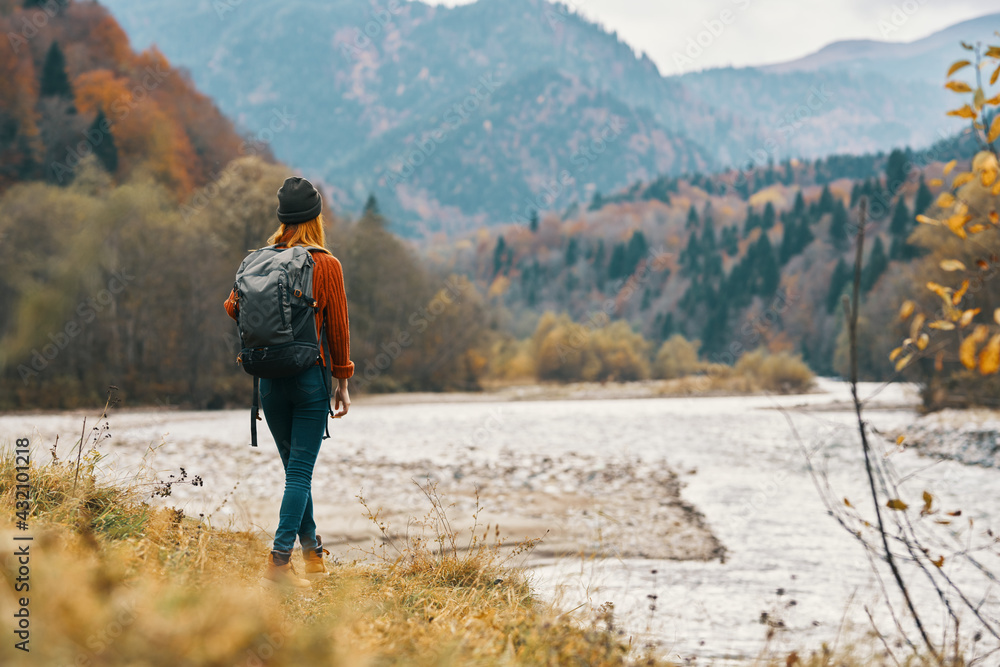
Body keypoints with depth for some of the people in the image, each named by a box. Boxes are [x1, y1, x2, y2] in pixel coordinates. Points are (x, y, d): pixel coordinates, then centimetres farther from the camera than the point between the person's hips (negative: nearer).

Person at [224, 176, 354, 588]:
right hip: (310, 376, -4)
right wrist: (342, 381, 4)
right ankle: (279, 558, -11)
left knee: (295, 467, 16)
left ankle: (313, 553, 24)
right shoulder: (326, 265, -7)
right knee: (301, 471, -2)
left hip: (270, 378, 4)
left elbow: (234, 307, 4)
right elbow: (338, 326, -4)